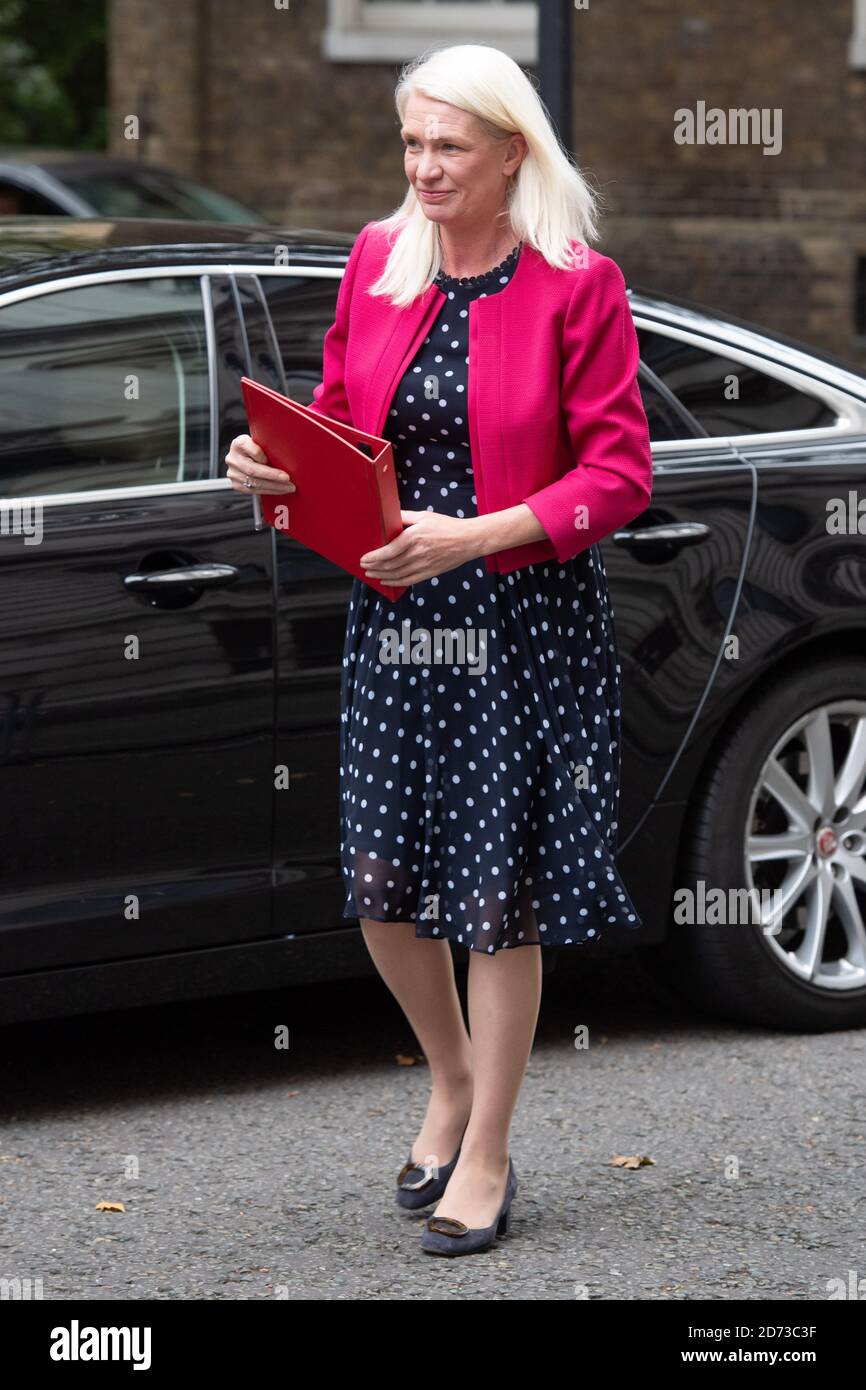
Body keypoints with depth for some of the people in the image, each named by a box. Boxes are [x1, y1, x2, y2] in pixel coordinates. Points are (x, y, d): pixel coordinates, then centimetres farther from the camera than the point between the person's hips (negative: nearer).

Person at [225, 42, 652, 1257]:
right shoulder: (378, 262, 5)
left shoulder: (578, 286, -10)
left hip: (525, 623, -5)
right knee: (383, 887, 7)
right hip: (395, 619, 5)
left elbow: (617, 479, -11)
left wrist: (476, 535, -22)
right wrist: (271, 461, -6)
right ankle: (453, 1084, 34)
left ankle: (488, 1156, 16)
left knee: (502, 896, 2)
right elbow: (338, 420, 16)